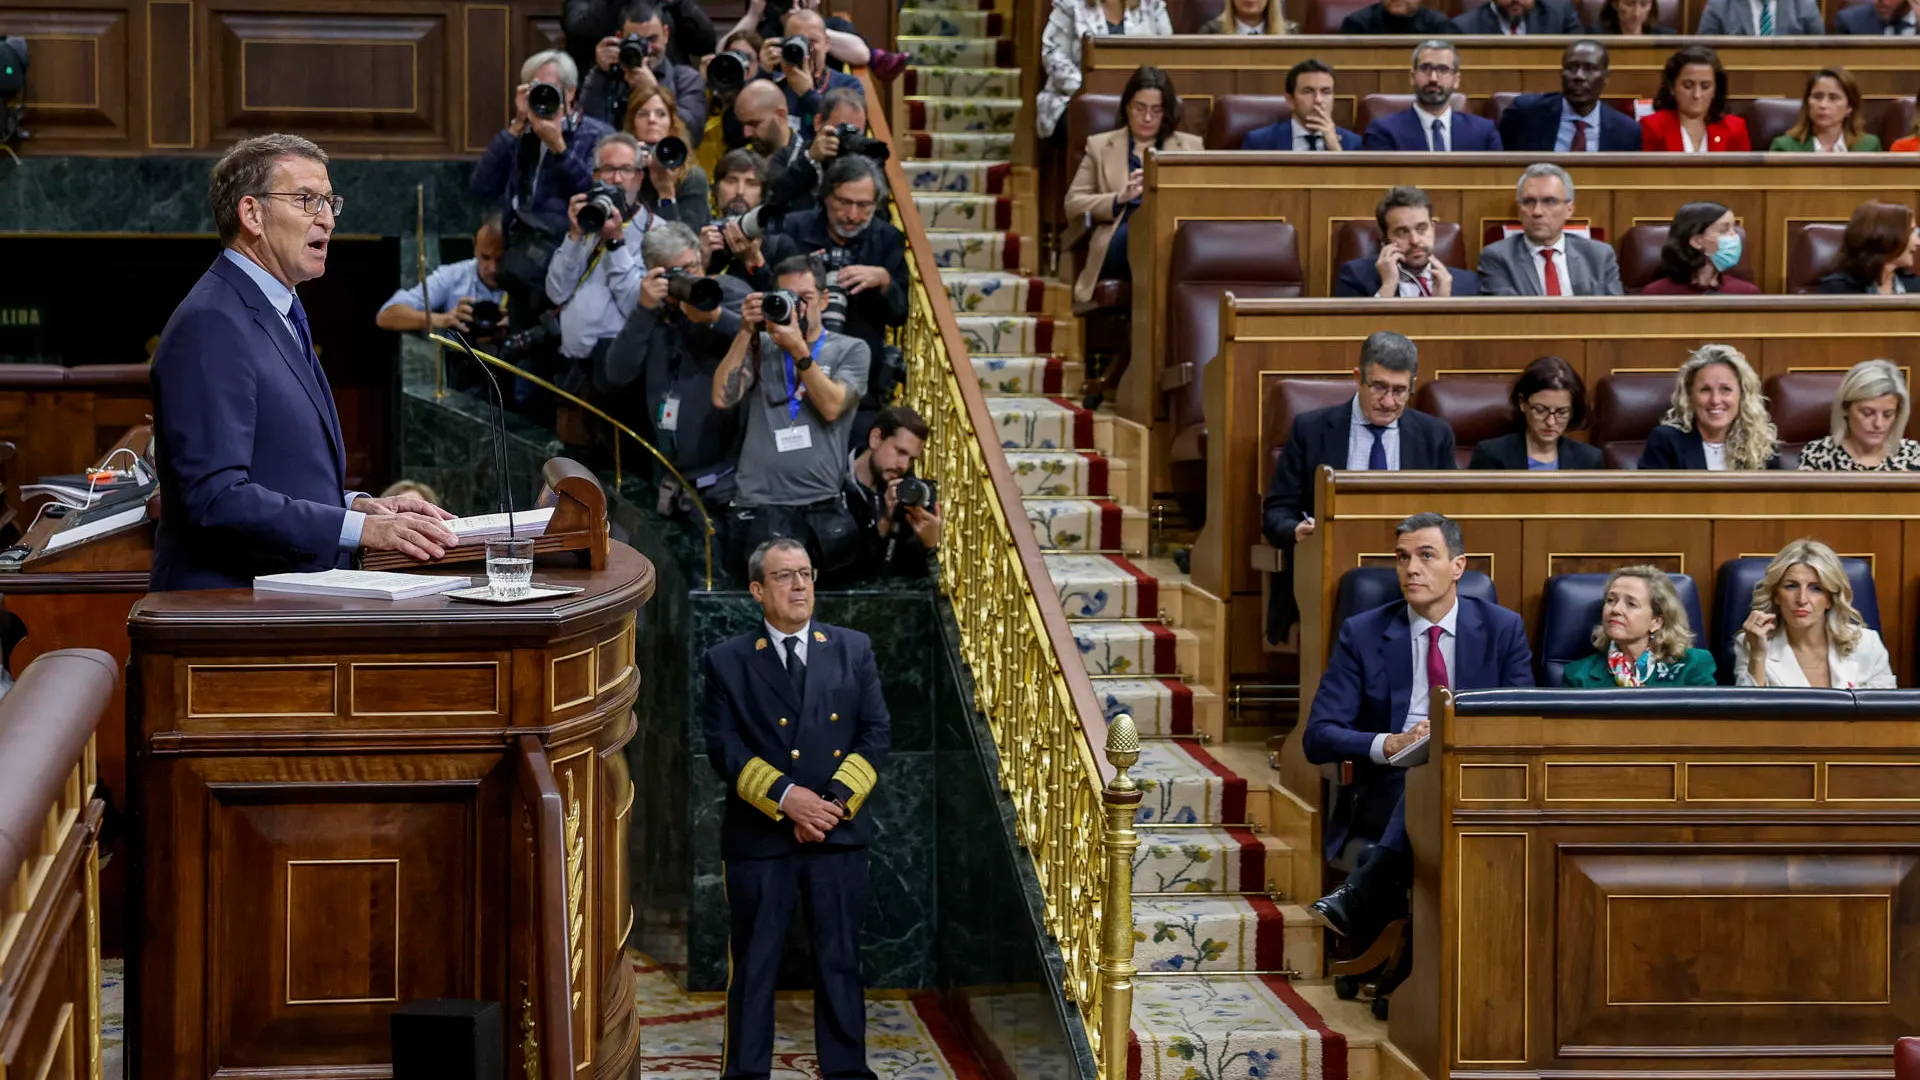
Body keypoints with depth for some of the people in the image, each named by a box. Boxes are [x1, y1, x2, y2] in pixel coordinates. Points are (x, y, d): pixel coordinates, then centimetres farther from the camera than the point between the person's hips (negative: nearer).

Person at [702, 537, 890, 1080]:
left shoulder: (854, 650, 8)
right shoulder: (727, 662, 2)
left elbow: (876, 735, 2)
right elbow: (724, 748, -6)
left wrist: (835, 801, -11)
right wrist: (785, 797, -18)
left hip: (838, 834, 2)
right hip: (758, 838, -2)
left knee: (840, 962, 7)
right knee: (752, 967, 4)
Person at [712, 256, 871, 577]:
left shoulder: (850, 350, 12)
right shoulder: (760, 346, 15)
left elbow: (832, 407, -6)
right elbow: (722, 398, 0)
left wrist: (798, 349, -13)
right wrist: (745, 333, -4)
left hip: (824, 505, 0)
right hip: (761, 504, 0)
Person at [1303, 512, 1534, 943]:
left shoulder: (1502, 628, 10)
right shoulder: (1362, 633, 7)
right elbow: (1318, 737, -1)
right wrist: (1390, 743, -20)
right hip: (1389, 788, 0)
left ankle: (1363, 894, -46)